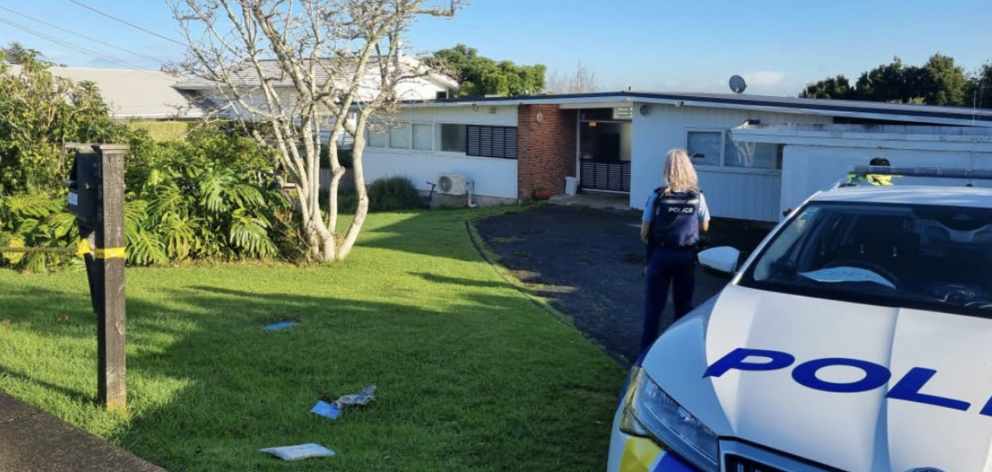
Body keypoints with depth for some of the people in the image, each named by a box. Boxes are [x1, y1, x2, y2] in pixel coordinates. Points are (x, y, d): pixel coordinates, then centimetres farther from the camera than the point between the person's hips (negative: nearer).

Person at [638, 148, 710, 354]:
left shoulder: (658, 196, -11)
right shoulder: (697, 196, -5)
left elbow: (644, 232, -8)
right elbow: (704, 227, 7)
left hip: (661, 255, -2)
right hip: (686, 256, 2)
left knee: (653, 305, 7)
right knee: (684, 304, 15)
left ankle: (647, 348, 11)